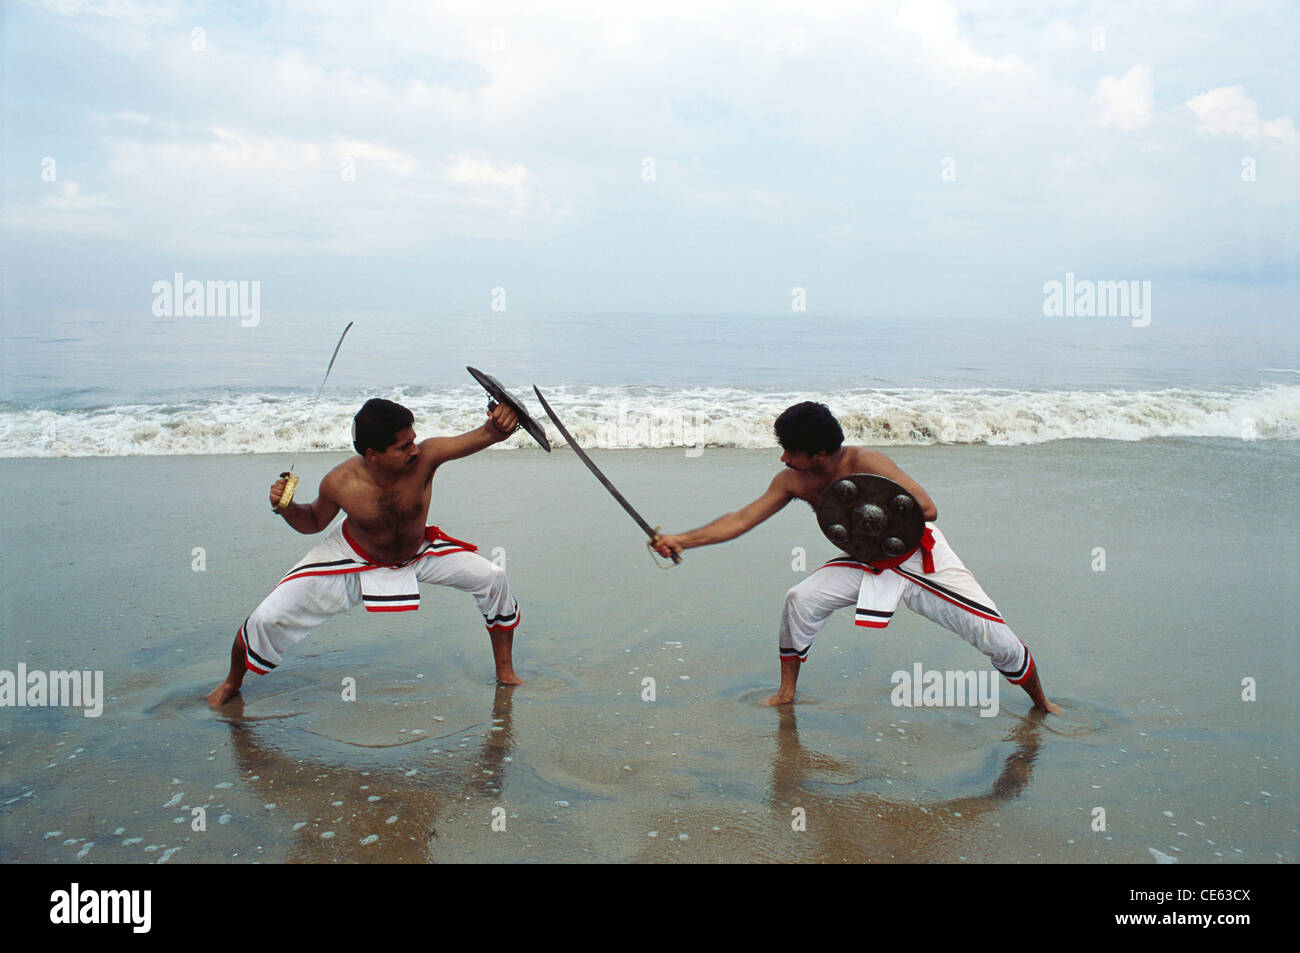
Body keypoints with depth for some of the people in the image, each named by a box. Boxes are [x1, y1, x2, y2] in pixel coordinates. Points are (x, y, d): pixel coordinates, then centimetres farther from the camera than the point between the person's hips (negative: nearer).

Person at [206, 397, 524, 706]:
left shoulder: (425, 457, -35)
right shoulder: (340, 483, -31)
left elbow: (482, 437, -50)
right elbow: (313, 522, -8)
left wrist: (499, 426, -73)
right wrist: (286, 508, -28)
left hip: (419, 553, 2)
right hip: (355, 560, -1)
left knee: (494, 579, -10)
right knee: (268, 618, -9)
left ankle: (505, 672, 13)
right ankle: (232, 682, 26)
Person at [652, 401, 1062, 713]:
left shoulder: (865, 463, -30)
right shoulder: (792, 482, -14)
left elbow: (927, 509, -28)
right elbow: (741, 520, -13)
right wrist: (681, 540, -19)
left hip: (921, 557, -4)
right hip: (869, 562, 4)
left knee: (993, 632, -6)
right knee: (801, 599, -16)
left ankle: (1040, 702, 22)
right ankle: (786, 692, 4)